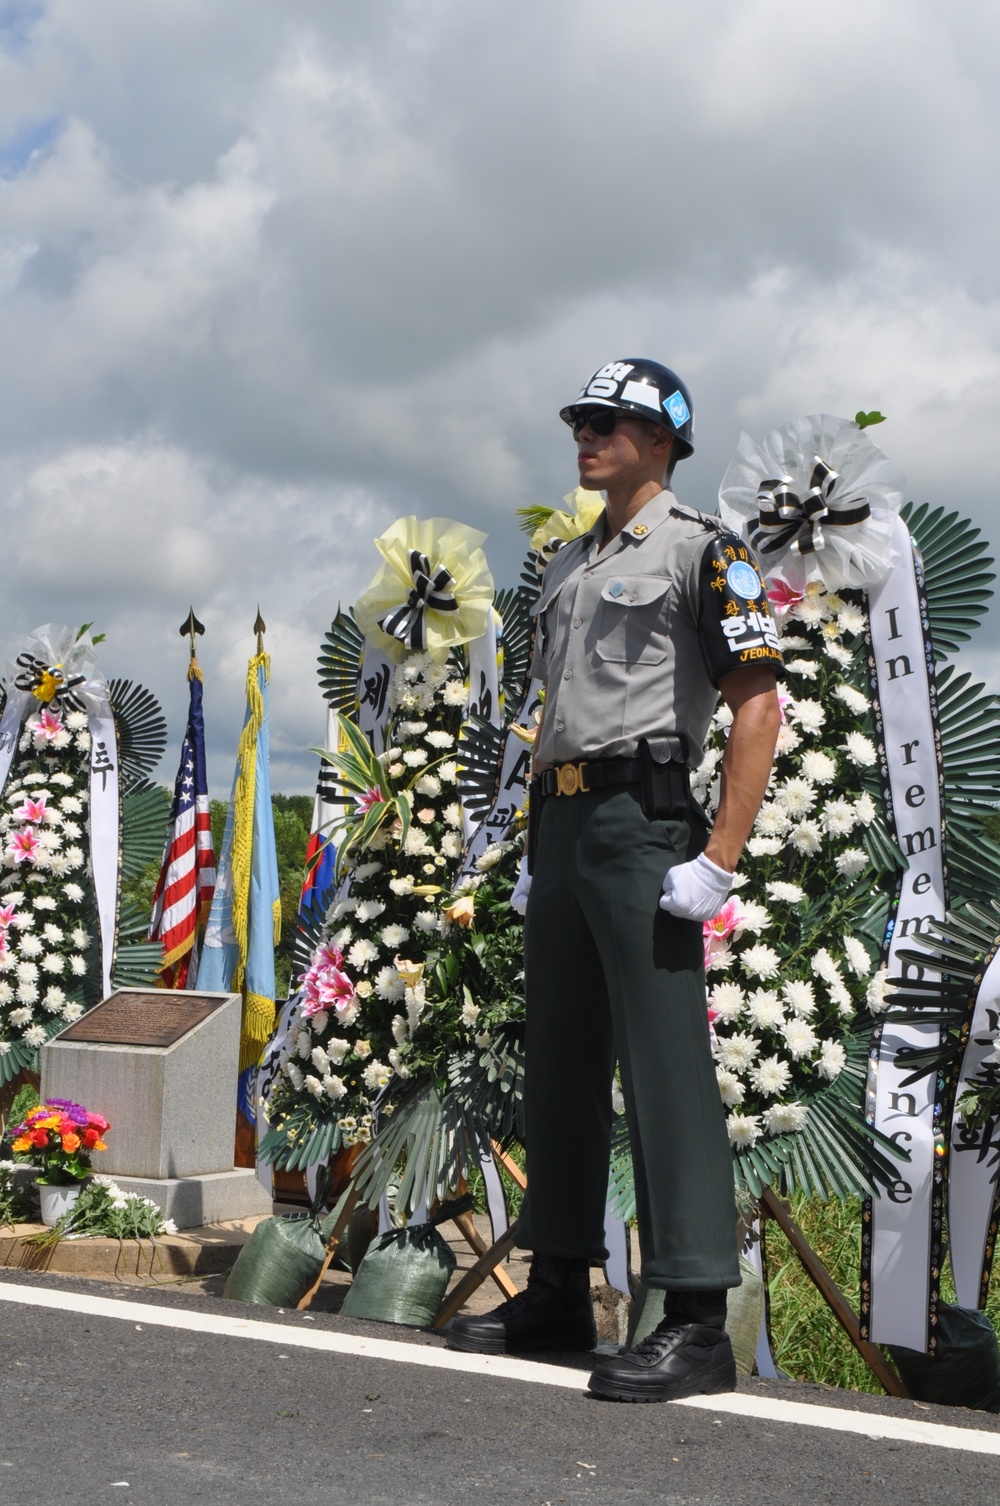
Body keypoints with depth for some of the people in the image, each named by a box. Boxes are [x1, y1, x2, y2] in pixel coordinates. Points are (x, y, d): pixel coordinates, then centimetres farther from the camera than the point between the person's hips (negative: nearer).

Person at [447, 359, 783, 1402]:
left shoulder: (701, 550, -3)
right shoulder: (569, 566, 22)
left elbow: (757, 704, -11)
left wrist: (719, 858, -19)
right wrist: (537, 849, 18)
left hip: (641, 821, -9)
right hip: (562, 826, 9)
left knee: (665, 1062, -10)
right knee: (559, 1061, 11)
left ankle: (697, 1323, -5)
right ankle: (558, 1295, 20)